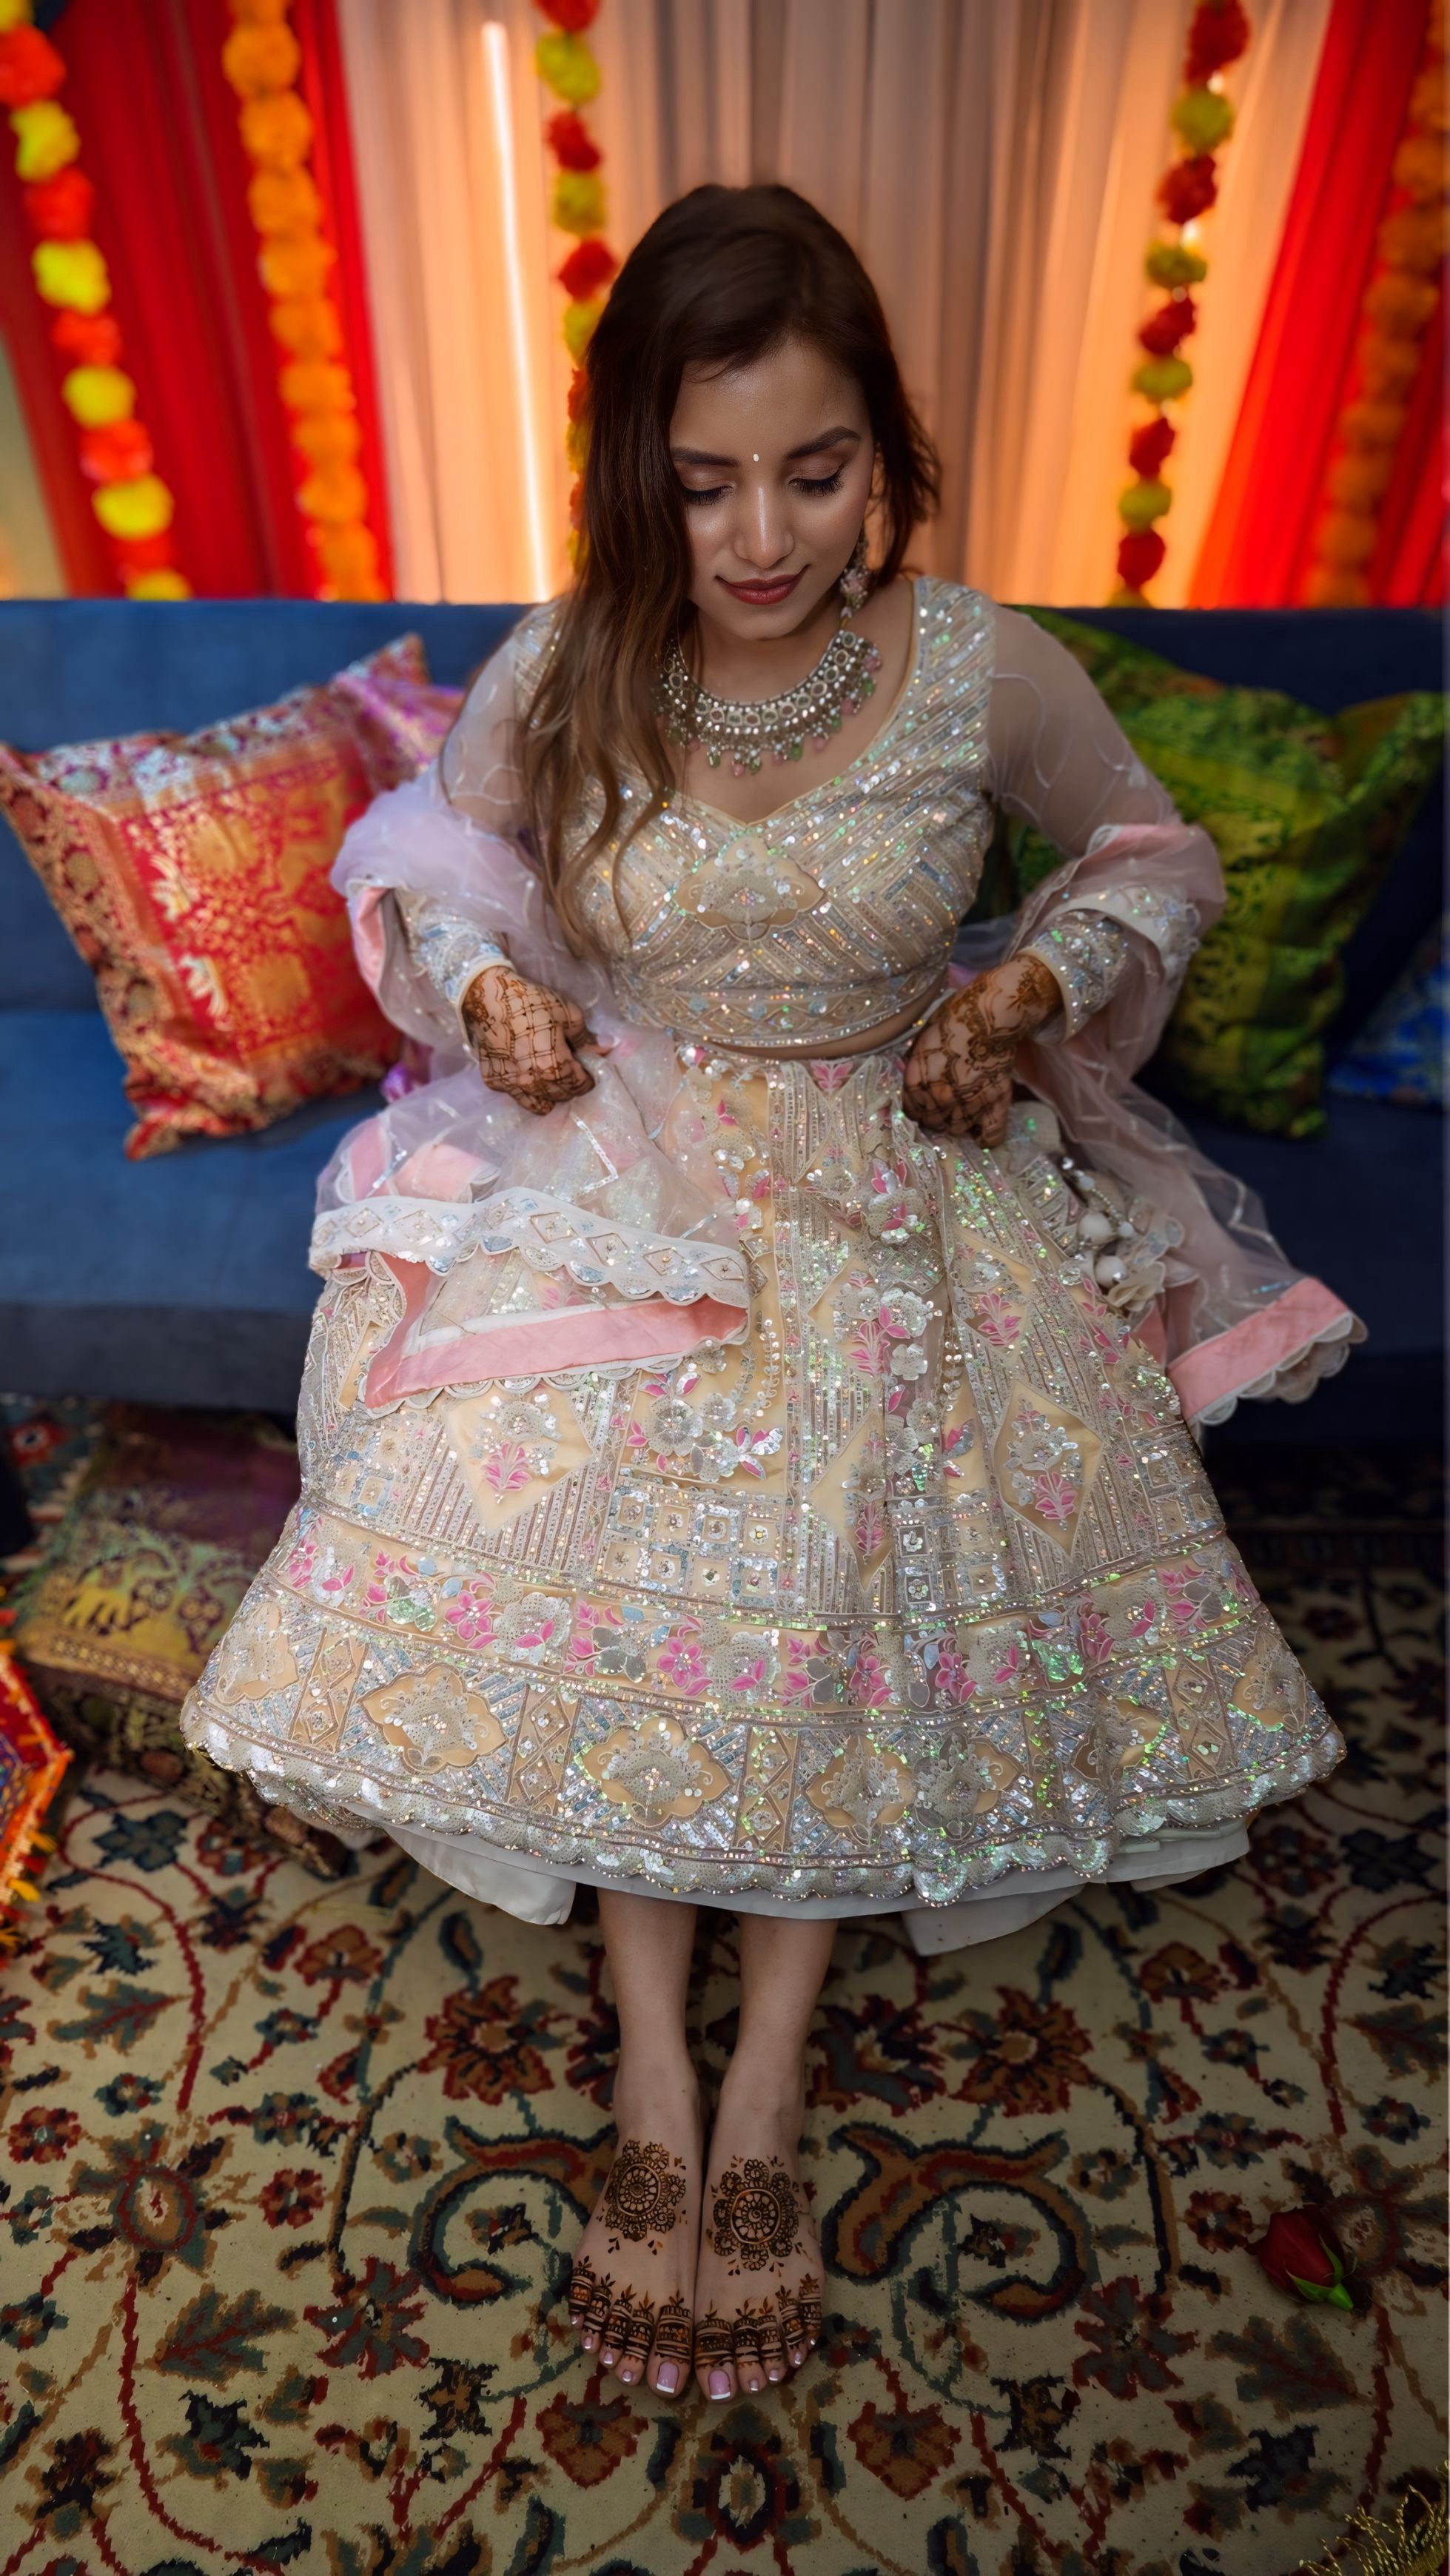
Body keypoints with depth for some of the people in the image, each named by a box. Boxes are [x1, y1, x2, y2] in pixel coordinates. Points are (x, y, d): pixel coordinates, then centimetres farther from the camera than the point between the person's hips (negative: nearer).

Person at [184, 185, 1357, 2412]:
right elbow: (426, 876, 12)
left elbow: (1156, 850, 9)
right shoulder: (556, 680, -6)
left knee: (856, 1601, -13)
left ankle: (770, 2066, 10)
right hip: (624, 1180, 1)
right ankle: (657, 2066, 7)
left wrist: (1042, 987, -10)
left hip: (896, 1185, 0)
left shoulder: (983, 667, -9)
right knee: (590, 1577, -14)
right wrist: (485, 984, -9)